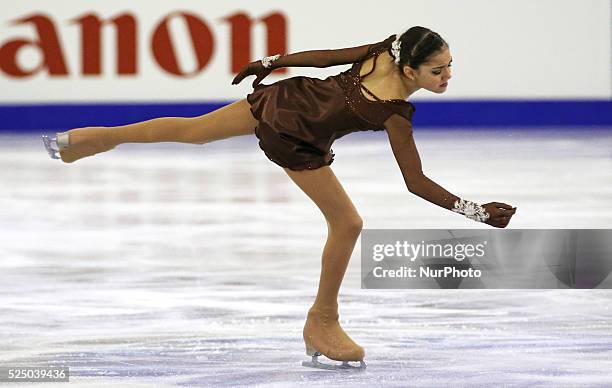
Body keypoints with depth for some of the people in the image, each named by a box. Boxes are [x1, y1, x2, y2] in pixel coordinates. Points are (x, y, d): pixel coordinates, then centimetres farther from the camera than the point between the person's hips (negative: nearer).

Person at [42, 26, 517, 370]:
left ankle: (98, 138, 44)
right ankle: (323, 324, 17)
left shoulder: (384, 51, -14)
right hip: (295, 141, -7)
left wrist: (270, 62, 13)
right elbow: (417, 182, -26)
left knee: (193, 130, 25)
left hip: (284, 95, 7)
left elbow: (324, 55, -2)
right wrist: (476, 211, -27)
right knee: (347, 223, 4)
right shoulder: (394, 115, -30)